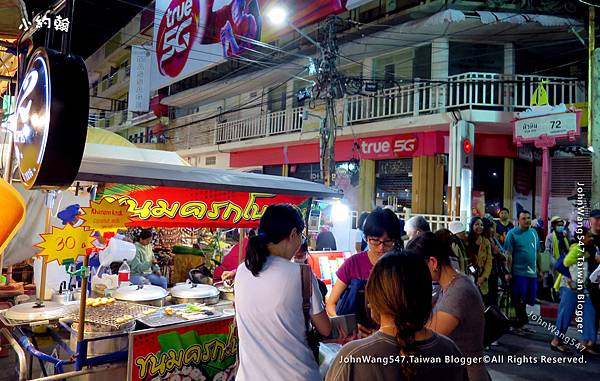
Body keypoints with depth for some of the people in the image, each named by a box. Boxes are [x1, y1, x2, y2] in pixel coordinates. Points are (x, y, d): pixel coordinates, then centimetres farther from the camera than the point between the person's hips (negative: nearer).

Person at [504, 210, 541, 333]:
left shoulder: (534, 232, 10)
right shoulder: (512, 233, -7)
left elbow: (538, 252, 18)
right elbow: (508, 254, -9)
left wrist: (539, 270, 18)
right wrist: (508, 272, -13)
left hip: (532, 272, 6)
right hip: (519, 272, -5)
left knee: (528, 300, 11)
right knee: (519, 300, 2)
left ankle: (520, 322, 27)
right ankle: (520, 324, 15)